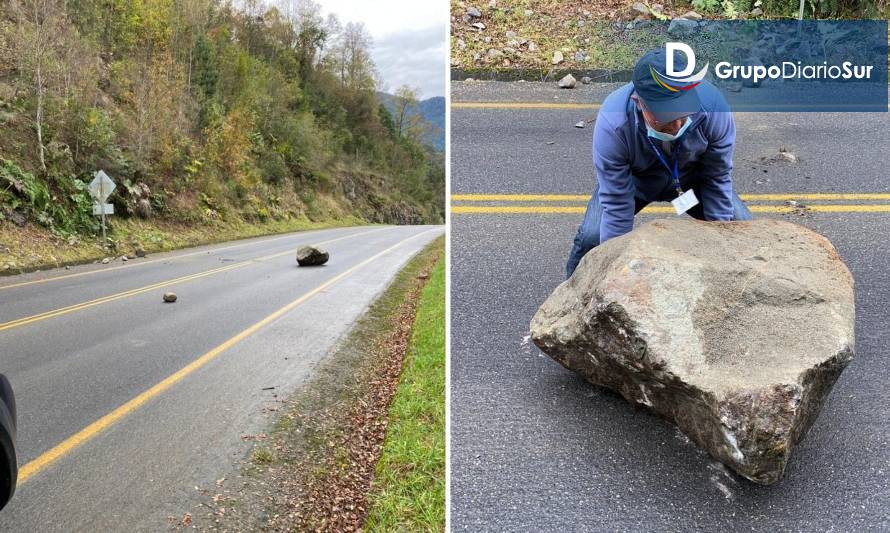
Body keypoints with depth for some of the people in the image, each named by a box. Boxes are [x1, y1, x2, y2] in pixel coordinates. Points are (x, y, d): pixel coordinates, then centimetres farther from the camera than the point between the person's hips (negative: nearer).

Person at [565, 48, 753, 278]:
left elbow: (717, 180, -18)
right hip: (633, 179, -2)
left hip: (692, 176, 2)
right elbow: (616, 203, -31)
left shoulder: (713, 106, -34)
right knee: (591, 237, -24)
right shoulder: (613, 122, -39)